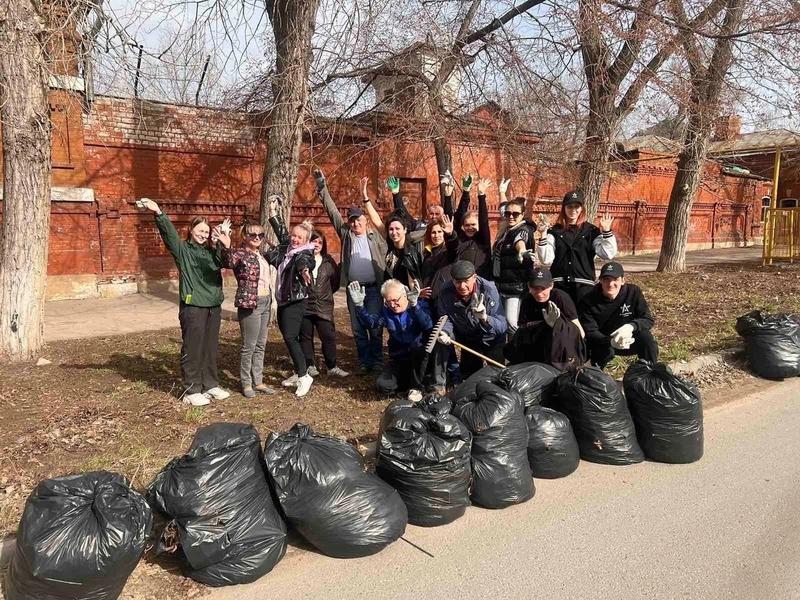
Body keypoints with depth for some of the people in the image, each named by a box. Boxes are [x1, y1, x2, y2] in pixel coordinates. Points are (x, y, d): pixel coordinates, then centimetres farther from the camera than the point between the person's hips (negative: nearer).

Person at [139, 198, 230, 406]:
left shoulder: (211, 252, 14)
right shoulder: (182, 249, 0)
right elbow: (169, 232, -15)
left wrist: (222, 244, -16)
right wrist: (158, 213, -32)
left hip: (214, 306, 5)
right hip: (192, 306, -5)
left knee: (211, 348, 13)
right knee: (192, 349, 1)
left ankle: (211, 385, 25)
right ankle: (192, 391, 10)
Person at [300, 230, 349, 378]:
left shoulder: (328, 261, 7)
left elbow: (335, 281, 14)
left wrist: (326, 293, 10)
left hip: (324, 306, 2)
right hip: (304, 305, -2)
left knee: (329, 336, 2)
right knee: (306, 337, 8)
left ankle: (332, 366, 14)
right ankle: (310, 365, 22)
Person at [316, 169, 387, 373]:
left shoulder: (375, 235, 3)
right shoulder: (345, 233, 8)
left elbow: (385, 258, -2)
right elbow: (332, 211, 6)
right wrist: (322, 187, 1)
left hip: (373, 288, -3)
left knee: (375, 327, 1)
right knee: (357, 328, 8)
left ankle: (377, 361, 14)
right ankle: (364, 362, 19)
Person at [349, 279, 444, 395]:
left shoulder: (420, 305, -9)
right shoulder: (387, 311, 5)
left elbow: (428, 326, -29)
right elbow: (371, 321, -12)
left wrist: (414, 305, -42)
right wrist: (359, 304, -26)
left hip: (421, 358, -4)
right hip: (398, 359, 4)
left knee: (417, 346, -38)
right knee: (383, 385, -18)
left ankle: (416, 385, -13)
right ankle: (419, 379, 7)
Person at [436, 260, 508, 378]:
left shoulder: (489, 290, -32)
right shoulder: (446, 292, -25)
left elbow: (502, 325, -36)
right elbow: (445, 318, -12)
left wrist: (485, 318, -55)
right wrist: (445, 333, -33)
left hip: (492, 339, -3)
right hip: (468, 339, 3)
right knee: (469, 376, 19)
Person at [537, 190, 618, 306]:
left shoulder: (591, 231, 6)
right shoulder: (555, 231, 7)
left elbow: (608, 254, -4)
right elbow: (546, 259, -3)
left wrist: (606, 231, -12)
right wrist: (543, 235, -12)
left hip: (584, 285, 0)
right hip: (559, 284, 1)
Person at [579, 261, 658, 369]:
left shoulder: (633, 292, -12)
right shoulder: (588, 301, -18)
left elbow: (648, 319, -13)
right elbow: (590, 333, -21)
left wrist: (631, 326, -36)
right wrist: (610, 341, -42)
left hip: (628, 340, 2)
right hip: (603, 343, -2)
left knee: (645, 336, -26)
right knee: (605, 349, -34)